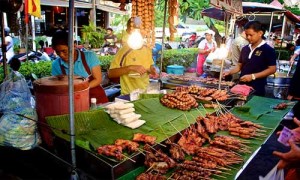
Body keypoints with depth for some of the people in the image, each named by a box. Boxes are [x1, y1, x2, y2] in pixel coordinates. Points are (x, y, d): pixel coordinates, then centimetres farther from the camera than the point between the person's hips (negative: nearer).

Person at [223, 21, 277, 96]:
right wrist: (229, 72, -1)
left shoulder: (268, 50, -7)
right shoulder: (245, 49, 10)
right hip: (242, 86, 5)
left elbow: (272, 69, -10)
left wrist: (253, 76, -18)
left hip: (257, 89, -5)